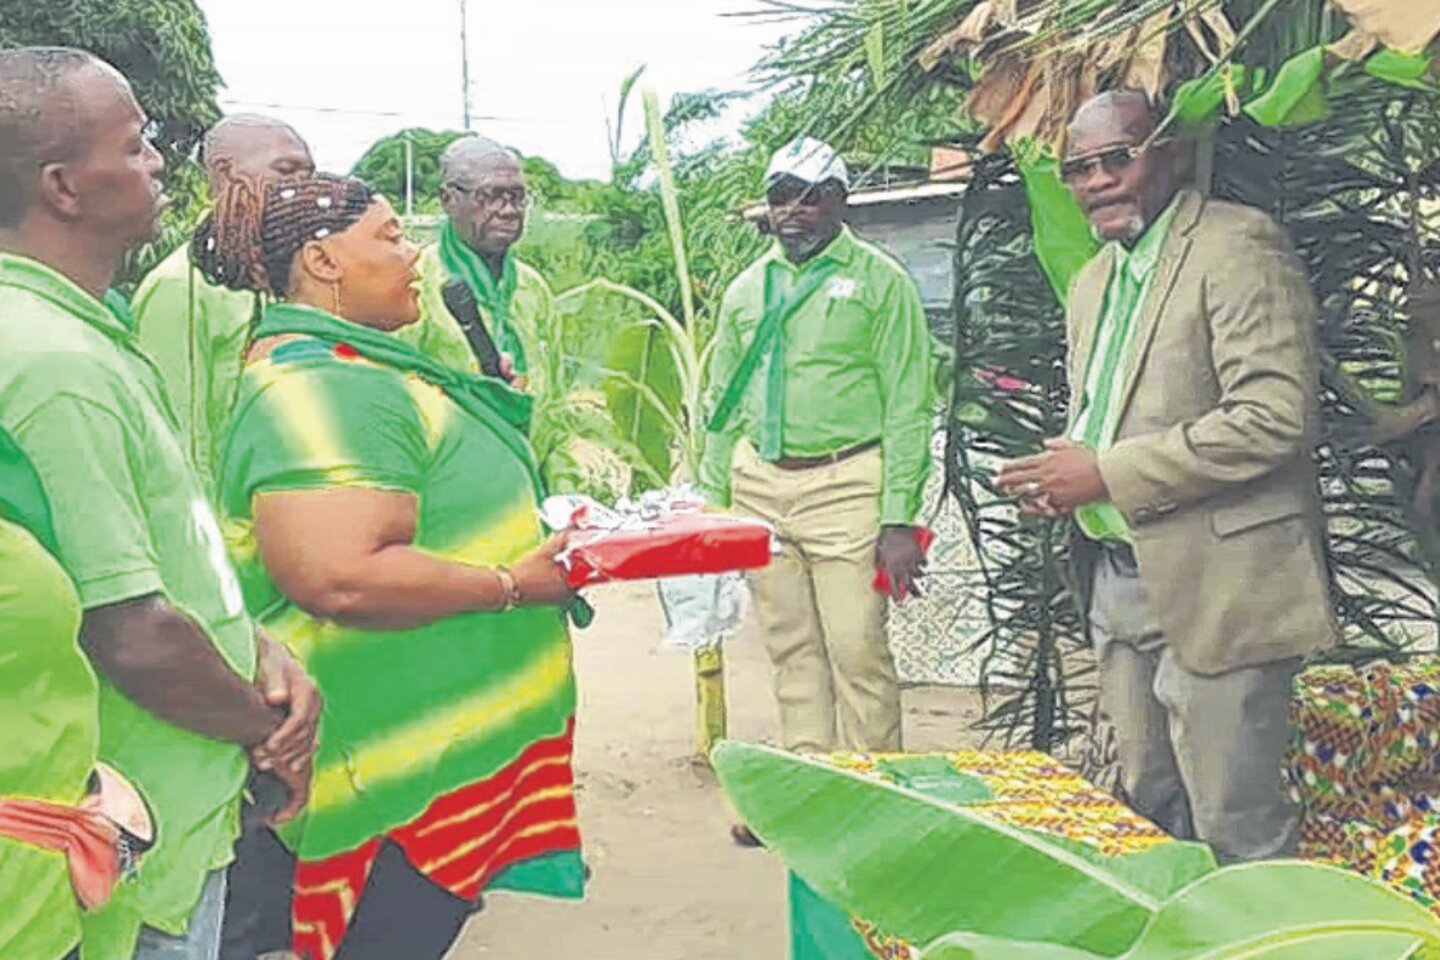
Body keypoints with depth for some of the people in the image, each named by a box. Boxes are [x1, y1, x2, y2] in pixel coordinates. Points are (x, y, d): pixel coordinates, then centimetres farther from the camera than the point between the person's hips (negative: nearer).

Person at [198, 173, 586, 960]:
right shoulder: (319, 387, -21)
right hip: (405, 772, -10)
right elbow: (340, 578, -31)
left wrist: (527, 538, 15)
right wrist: (512, 585, -21)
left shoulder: (350, 367, 14)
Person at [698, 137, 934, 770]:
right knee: (792, 652, 10)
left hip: (845, 485, -4)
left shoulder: (880, 281, 0)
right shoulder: (747, 289, 14)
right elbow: (723, 405, 18)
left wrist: (899, 519, -11)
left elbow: (907, 408, -5)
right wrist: (711, 504, 11)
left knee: (858, 653, -4)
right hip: (760, 486, 5)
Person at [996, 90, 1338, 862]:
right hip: (1119, 580, 8)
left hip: (1214, 586, -8)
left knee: (1235, 831, -1)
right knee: (1148, 813, 18)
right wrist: (1063, 471, 2)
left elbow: (1276, 415, -21)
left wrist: (1107, 474, -19)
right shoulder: (1093, 282, 15)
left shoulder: (1237, 248, -11)